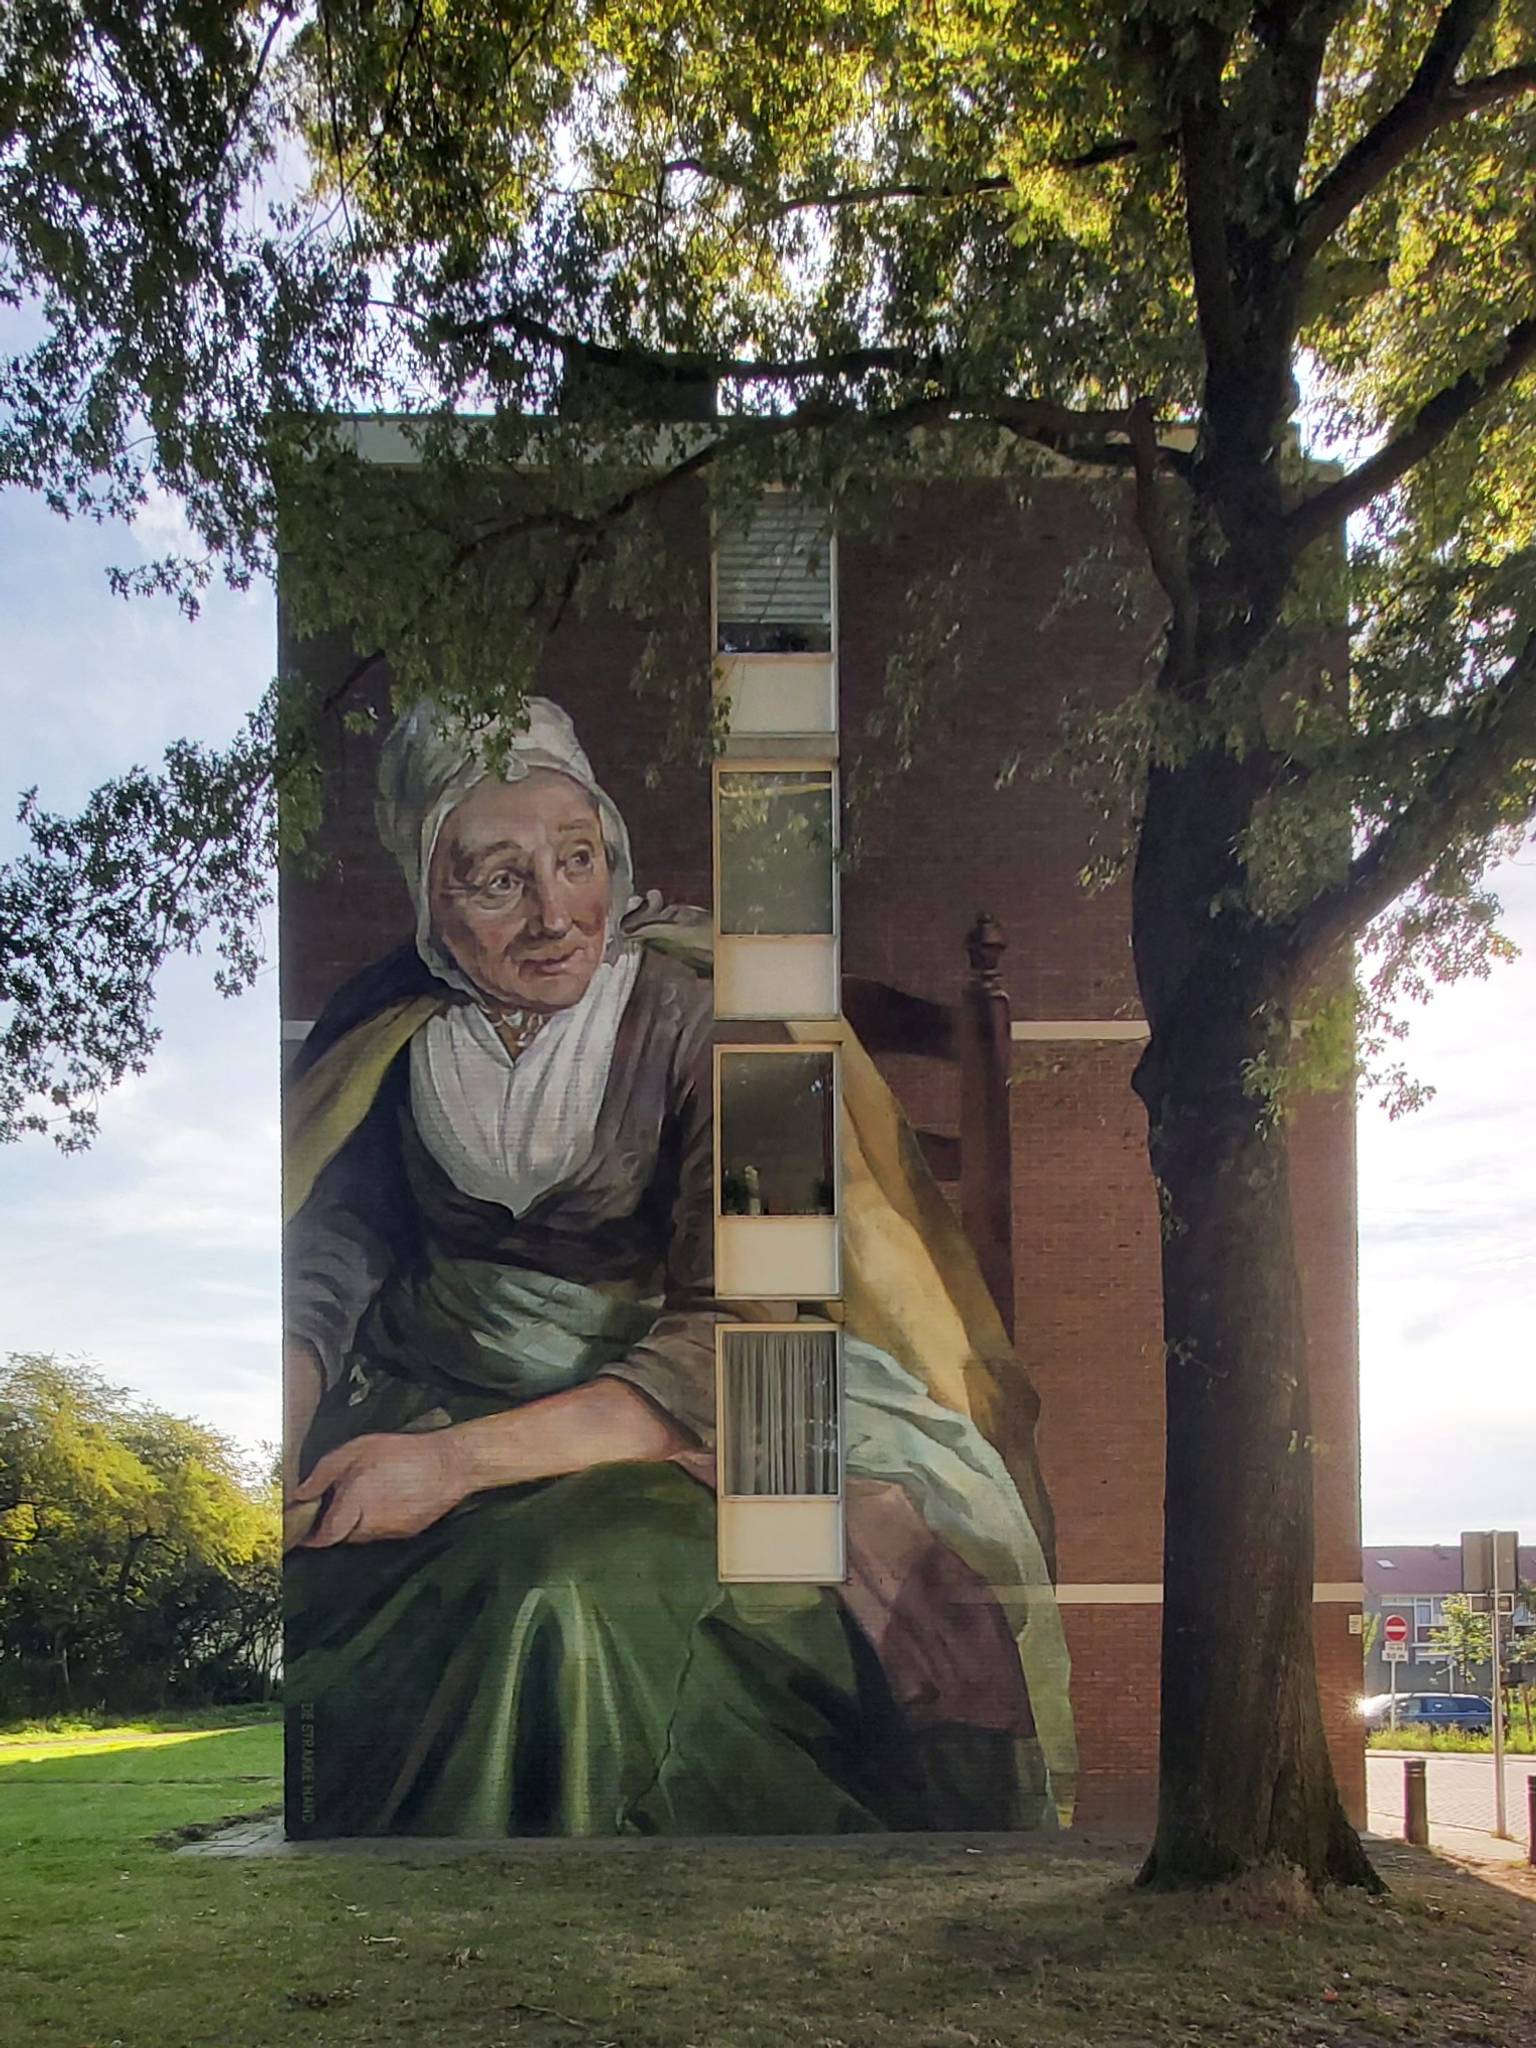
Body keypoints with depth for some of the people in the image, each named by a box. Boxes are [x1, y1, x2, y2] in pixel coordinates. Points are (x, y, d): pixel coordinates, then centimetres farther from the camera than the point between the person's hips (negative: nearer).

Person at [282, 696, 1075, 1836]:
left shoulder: (702, 1022, -14)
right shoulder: (386, 1027, 0)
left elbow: (728, 1338, -20)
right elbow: (327, 1263, 1)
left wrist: (464, 1458, -28)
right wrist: (279, 1436, -20)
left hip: (652, 1424, -3)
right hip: (423, 1385, 4)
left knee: (567, 1598, -34)